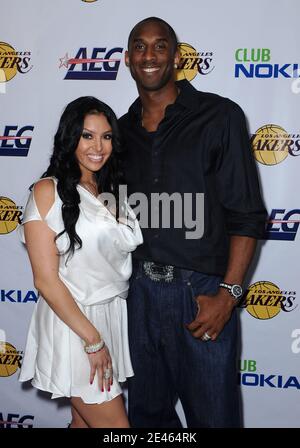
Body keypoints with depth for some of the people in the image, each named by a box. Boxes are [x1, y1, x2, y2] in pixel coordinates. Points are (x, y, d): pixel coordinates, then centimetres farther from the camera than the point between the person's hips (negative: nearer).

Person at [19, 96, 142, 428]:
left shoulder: (112, 193, 10)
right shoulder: (48, 192, -10)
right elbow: (46, 280, -14)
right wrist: (92, 339, -14)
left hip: (113, 321, 6)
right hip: (71, 323, -6)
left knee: (85, 420, 16)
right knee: (115, 426, 0)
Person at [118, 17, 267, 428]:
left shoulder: (219, 117, -5)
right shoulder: (122, 129, 11)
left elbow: (247, 214, -8)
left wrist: (228, 294, -15)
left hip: (201, 290, -4)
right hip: (139, 289, 5)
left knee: (213, 414, 7)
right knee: (147, 411, 18)